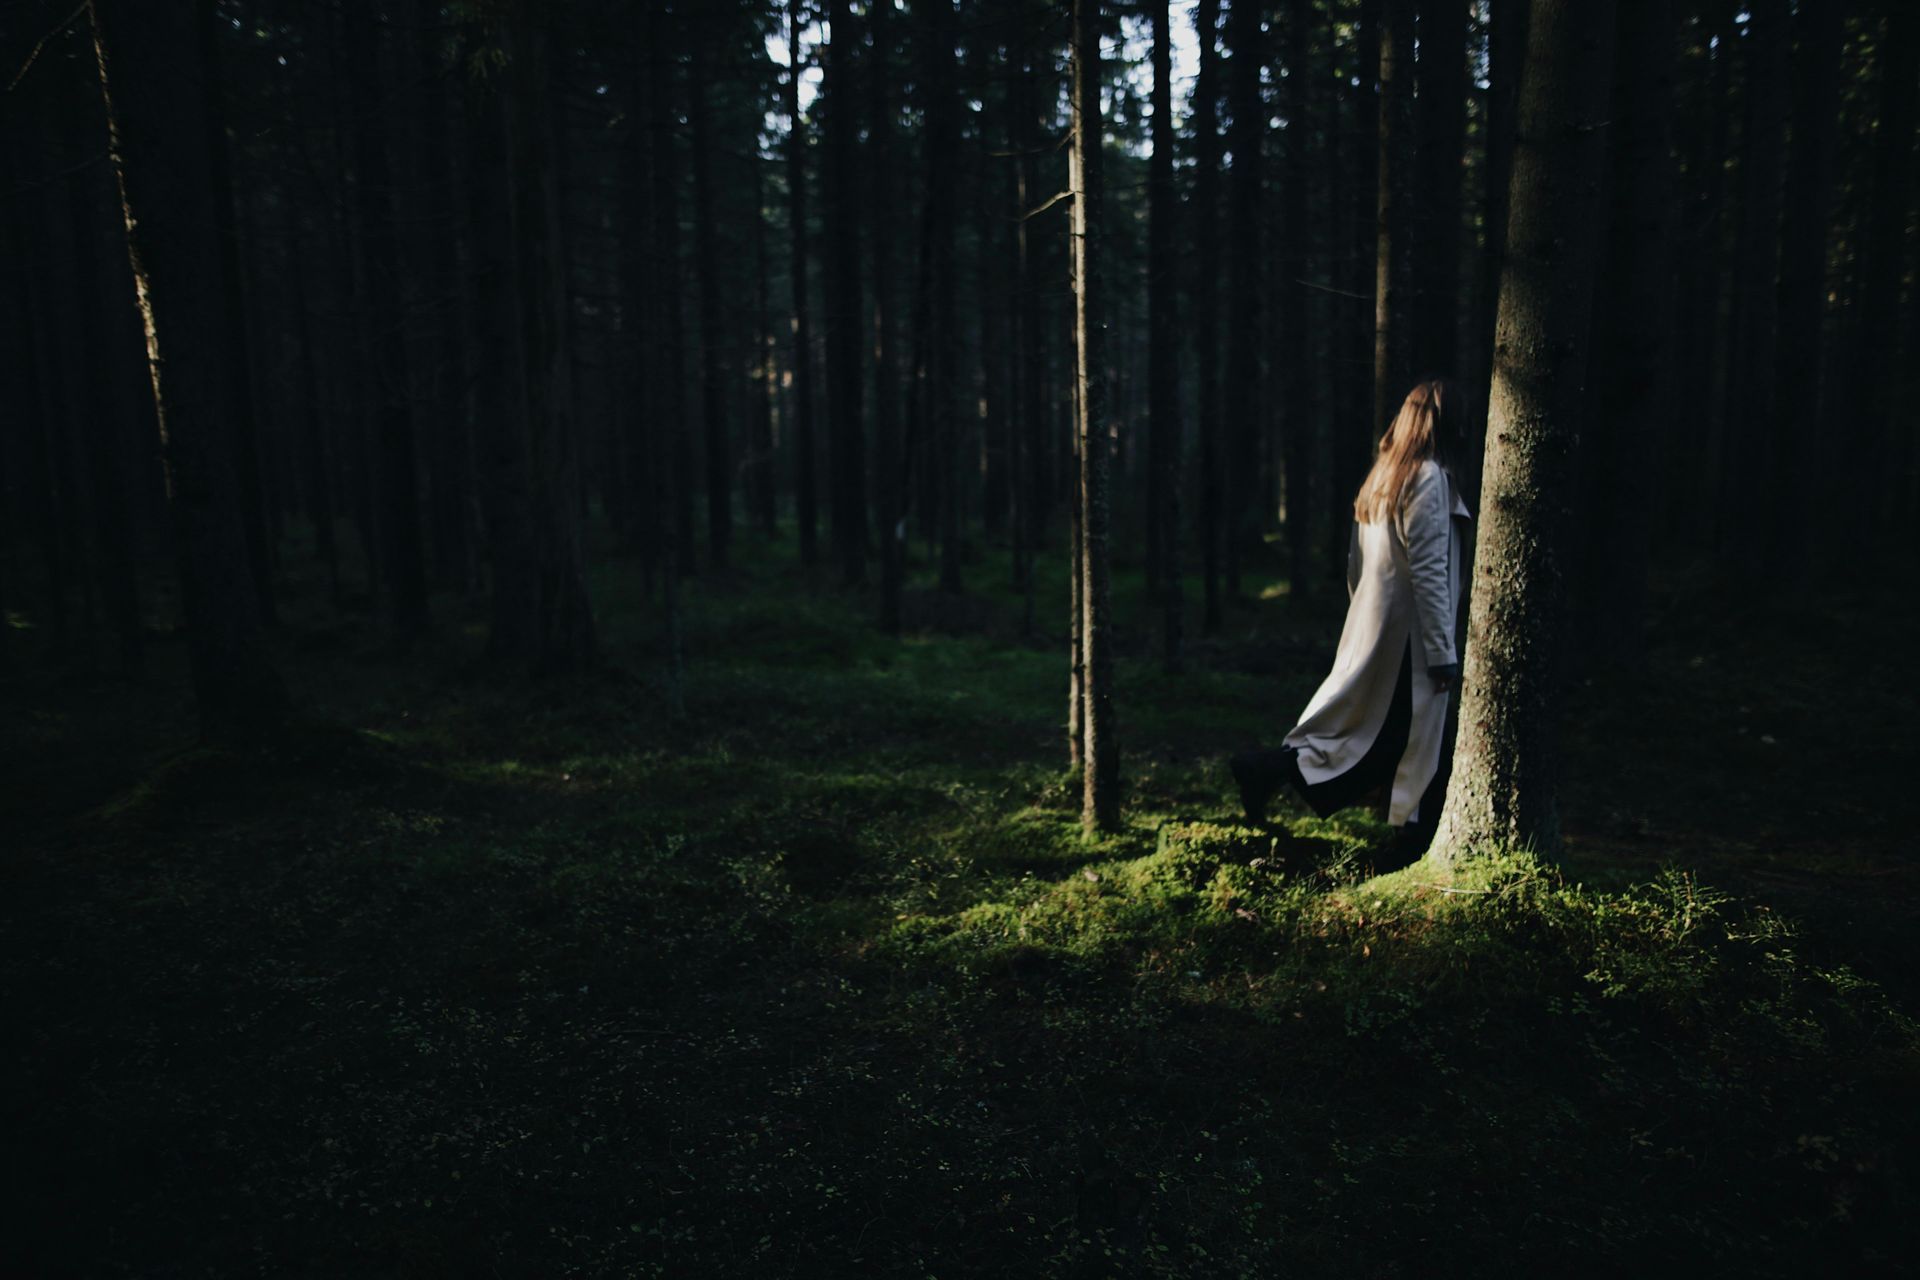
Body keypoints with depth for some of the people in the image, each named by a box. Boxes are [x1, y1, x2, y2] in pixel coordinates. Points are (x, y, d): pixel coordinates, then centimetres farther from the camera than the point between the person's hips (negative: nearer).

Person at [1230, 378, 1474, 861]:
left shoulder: (1381, 478, 12)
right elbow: (1428, 572, -18)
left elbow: (1355, 567, 16)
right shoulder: (1428, 479, -14)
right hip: (1408, 637, -8)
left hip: (1372, 631, 8)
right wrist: (1443, 652, -15)